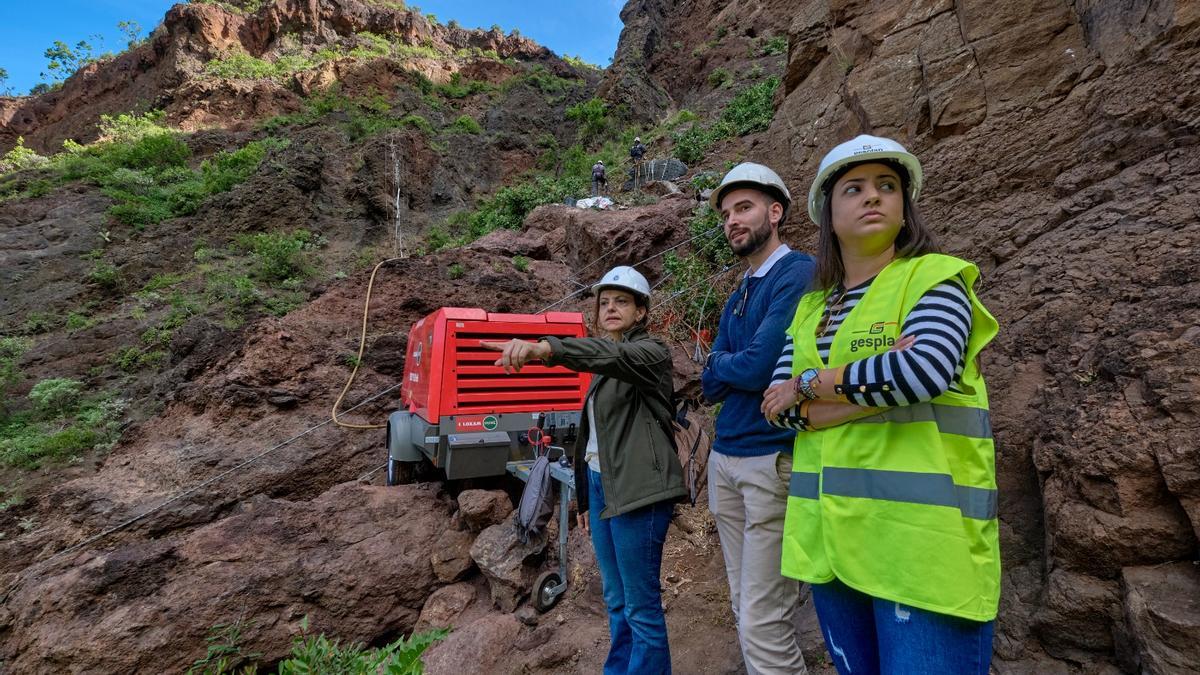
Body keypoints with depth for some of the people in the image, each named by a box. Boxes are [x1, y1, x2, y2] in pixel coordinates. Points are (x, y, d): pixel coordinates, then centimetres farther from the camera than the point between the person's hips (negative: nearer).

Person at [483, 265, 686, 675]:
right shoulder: (607, 370, 17)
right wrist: (586, 497, 19)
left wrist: (543, 348, -48)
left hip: (638, 490, -8)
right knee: (615, 599, 18)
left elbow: (610, 354, -32)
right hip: (601, 484, 8)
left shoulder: (650, 351, -8)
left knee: (641, 604, 1)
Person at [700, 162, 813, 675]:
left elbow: (756, 366, -20)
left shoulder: (798, 274, -10)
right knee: (745, 610, 17)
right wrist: (738, 367, -9)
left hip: (774, 459, -8)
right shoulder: (737, 297, 15)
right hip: (724, 459, 8)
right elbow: (711, 384, 9)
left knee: (763, 626, -3)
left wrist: (721, 364, 0)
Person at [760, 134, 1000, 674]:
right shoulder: (811, 306, 10)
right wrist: (877, 387, -15)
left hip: (920, 537, -5)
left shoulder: (934, 279, -3)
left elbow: (925, 368, -23)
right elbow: (781, 406, 0)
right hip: (830, 533, 5)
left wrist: (811, 383, -11)